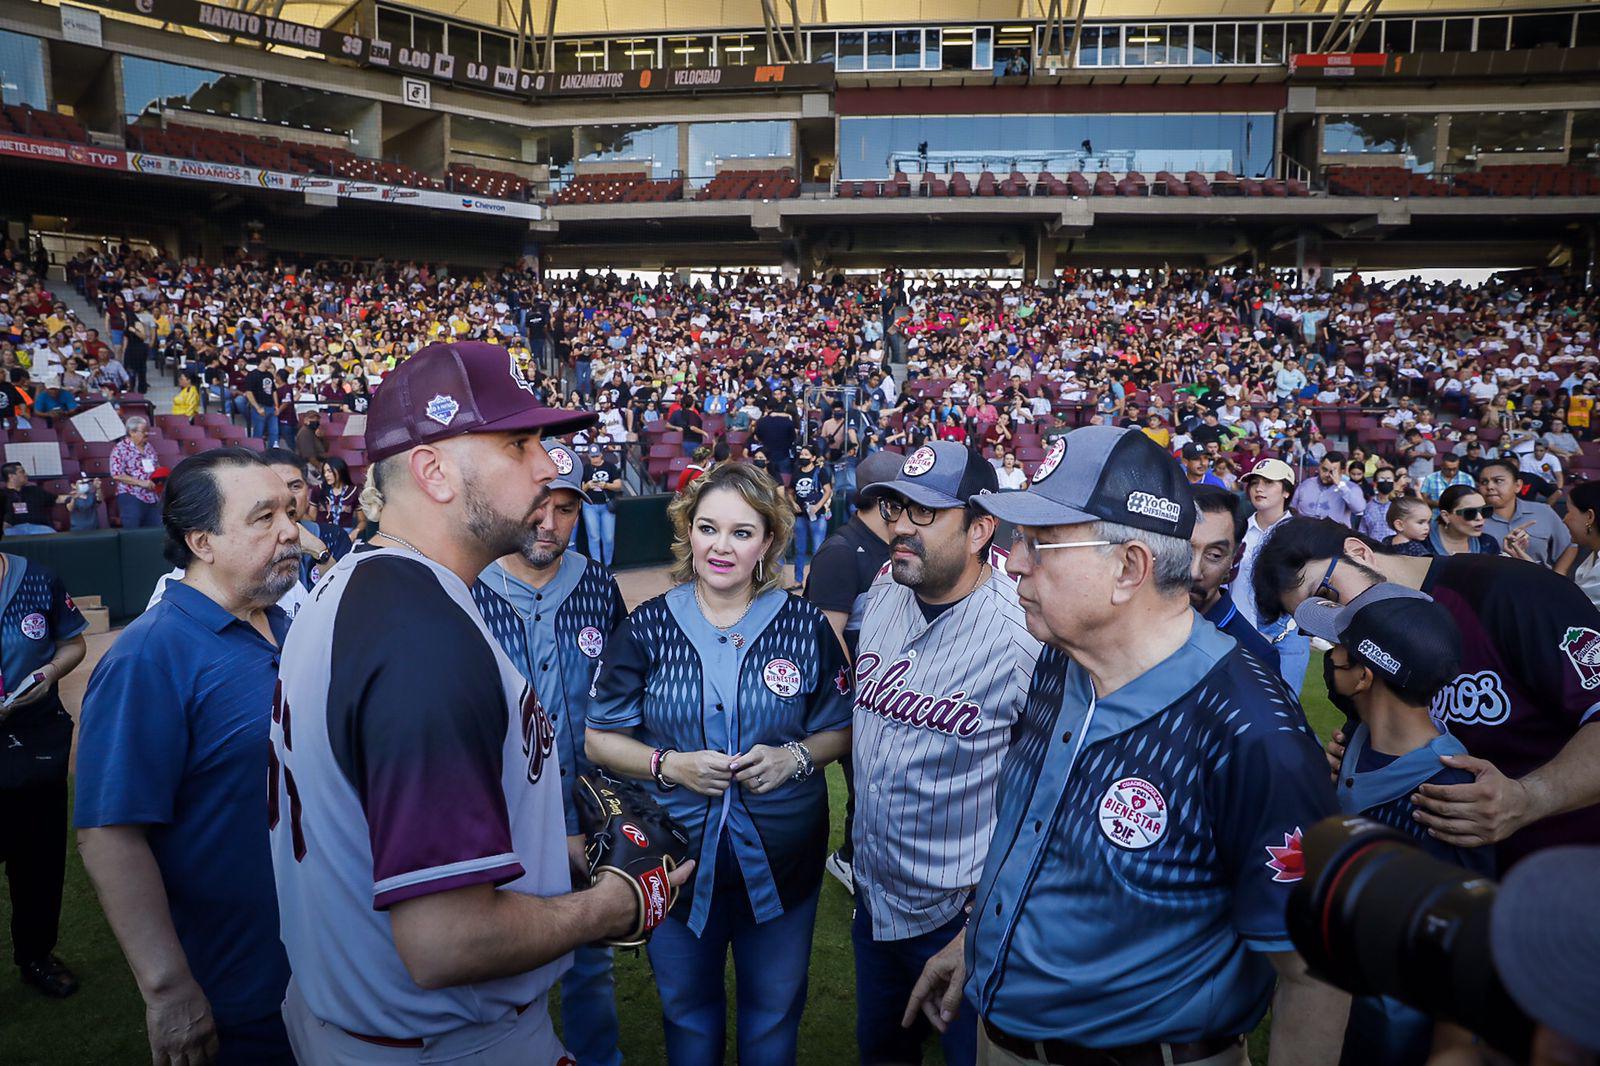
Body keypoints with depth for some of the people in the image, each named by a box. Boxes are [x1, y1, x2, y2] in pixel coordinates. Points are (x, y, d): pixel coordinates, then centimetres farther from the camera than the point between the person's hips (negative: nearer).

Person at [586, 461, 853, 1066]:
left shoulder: (806, 627, -5)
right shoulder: (647, 627, -6)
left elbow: (840, 731, 3)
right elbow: (601, 739, -2)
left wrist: (795, 757, -17)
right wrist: (668, 765, -18)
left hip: (782, 862, 0)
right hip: (676, 860, 0)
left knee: (774, 1015, 19)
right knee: (688, 1015, 21)